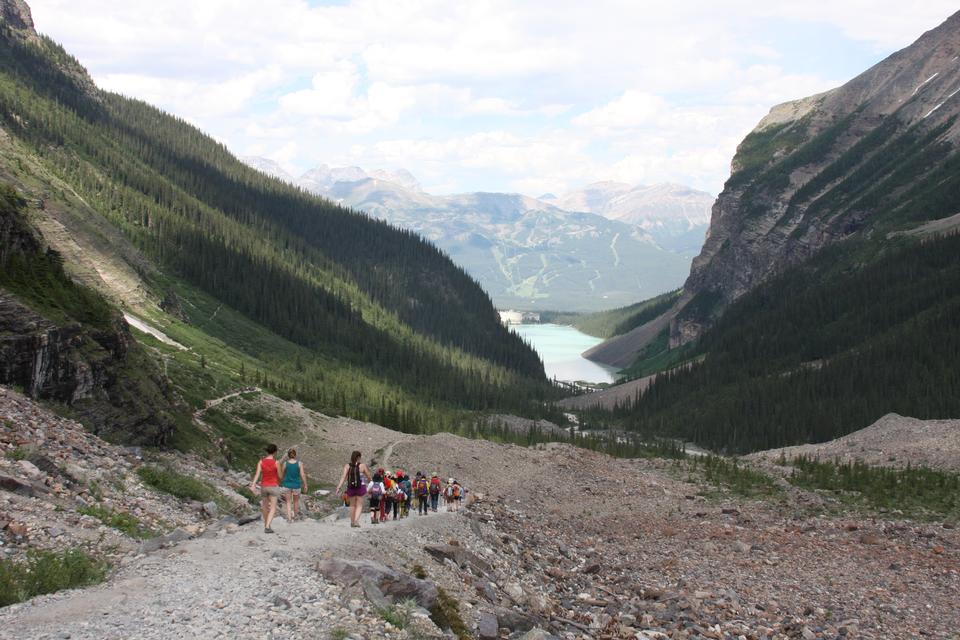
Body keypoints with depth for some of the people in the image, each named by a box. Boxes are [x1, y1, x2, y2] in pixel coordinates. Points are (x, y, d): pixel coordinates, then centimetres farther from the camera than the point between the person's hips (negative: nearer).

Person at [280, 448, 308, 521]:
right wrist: (305, 485, 0)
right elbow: (303, 475, -11)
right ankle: (295, 515, 39)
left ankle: (289, 518, -2)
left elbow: (282, 474, 2)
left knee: (288, 502, 9)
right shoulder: (299, 464, -11)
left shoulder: (285, 463, -9)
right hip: (296, 485, 0)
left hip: (287, 485, 0)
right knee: (296, 500, 23)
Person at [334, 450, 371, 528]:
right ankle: (356, 520, -14)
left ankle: (352, 522, 24)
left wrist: (338, 487, -13)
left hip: (350, 487, 3)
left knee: (352, 505, 18)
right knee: (359, 505, 5)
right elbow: (368, 476, 3)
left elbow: (343, 477, -10)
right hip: (360, 487, -3)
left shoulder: (347, 466, -1)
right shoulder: (362, 466, -5)